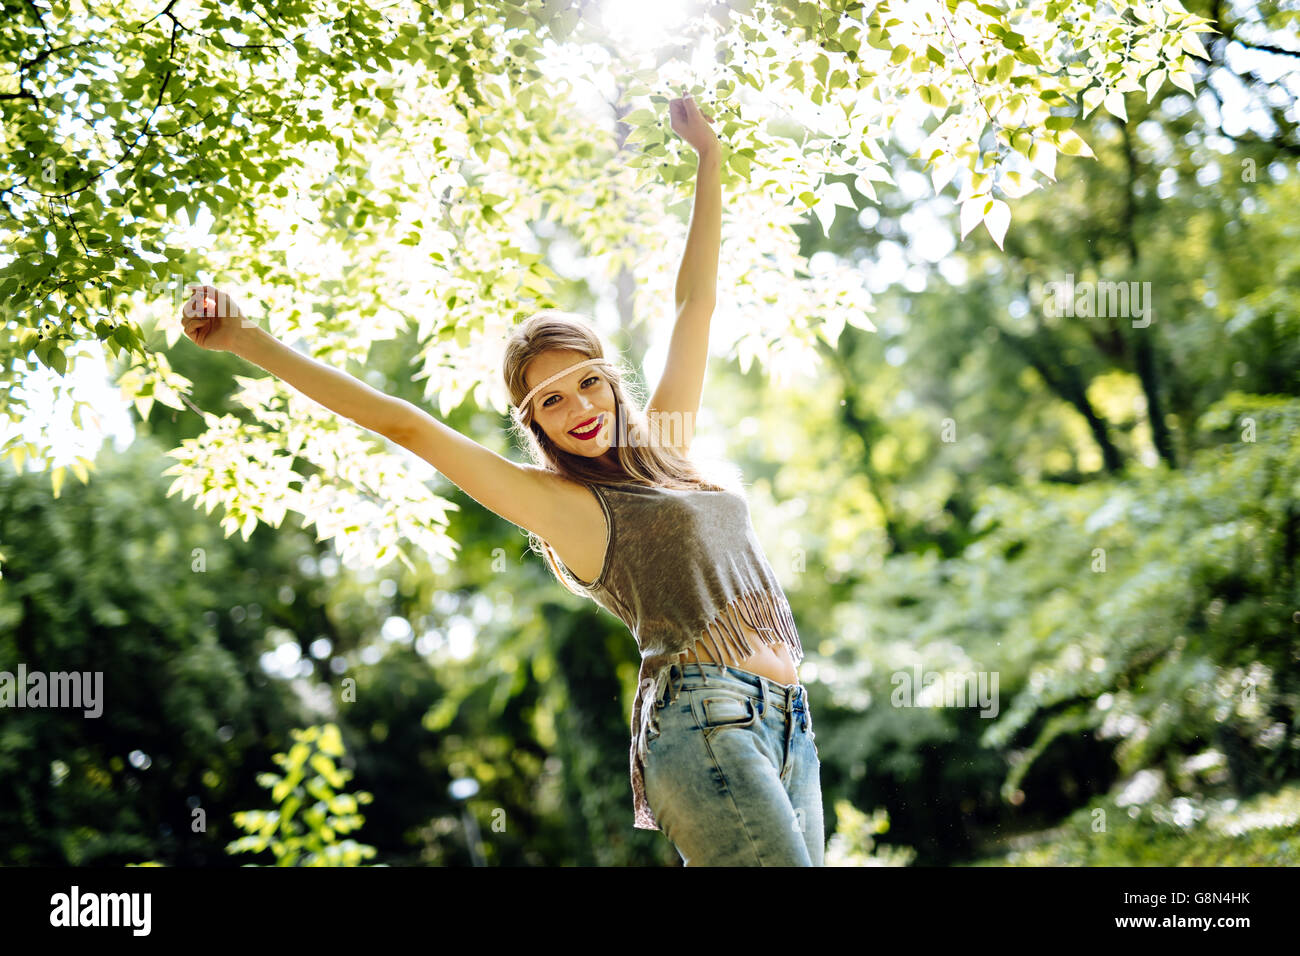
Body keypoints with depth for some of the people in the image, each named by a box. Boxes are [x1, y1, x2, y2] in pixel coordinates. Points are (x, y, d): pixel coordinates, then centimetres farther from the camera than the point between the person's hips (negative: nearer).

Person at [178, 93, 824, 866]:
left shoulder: (665, 445, 18)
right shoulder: (560, 503, 2)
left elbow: (695, 302, 25)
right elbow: (404, 423, -2)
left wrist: (710, 158, 29)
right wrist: (250, 342, -3)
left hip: (787, 722, 7)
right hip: (706, 720, -7)